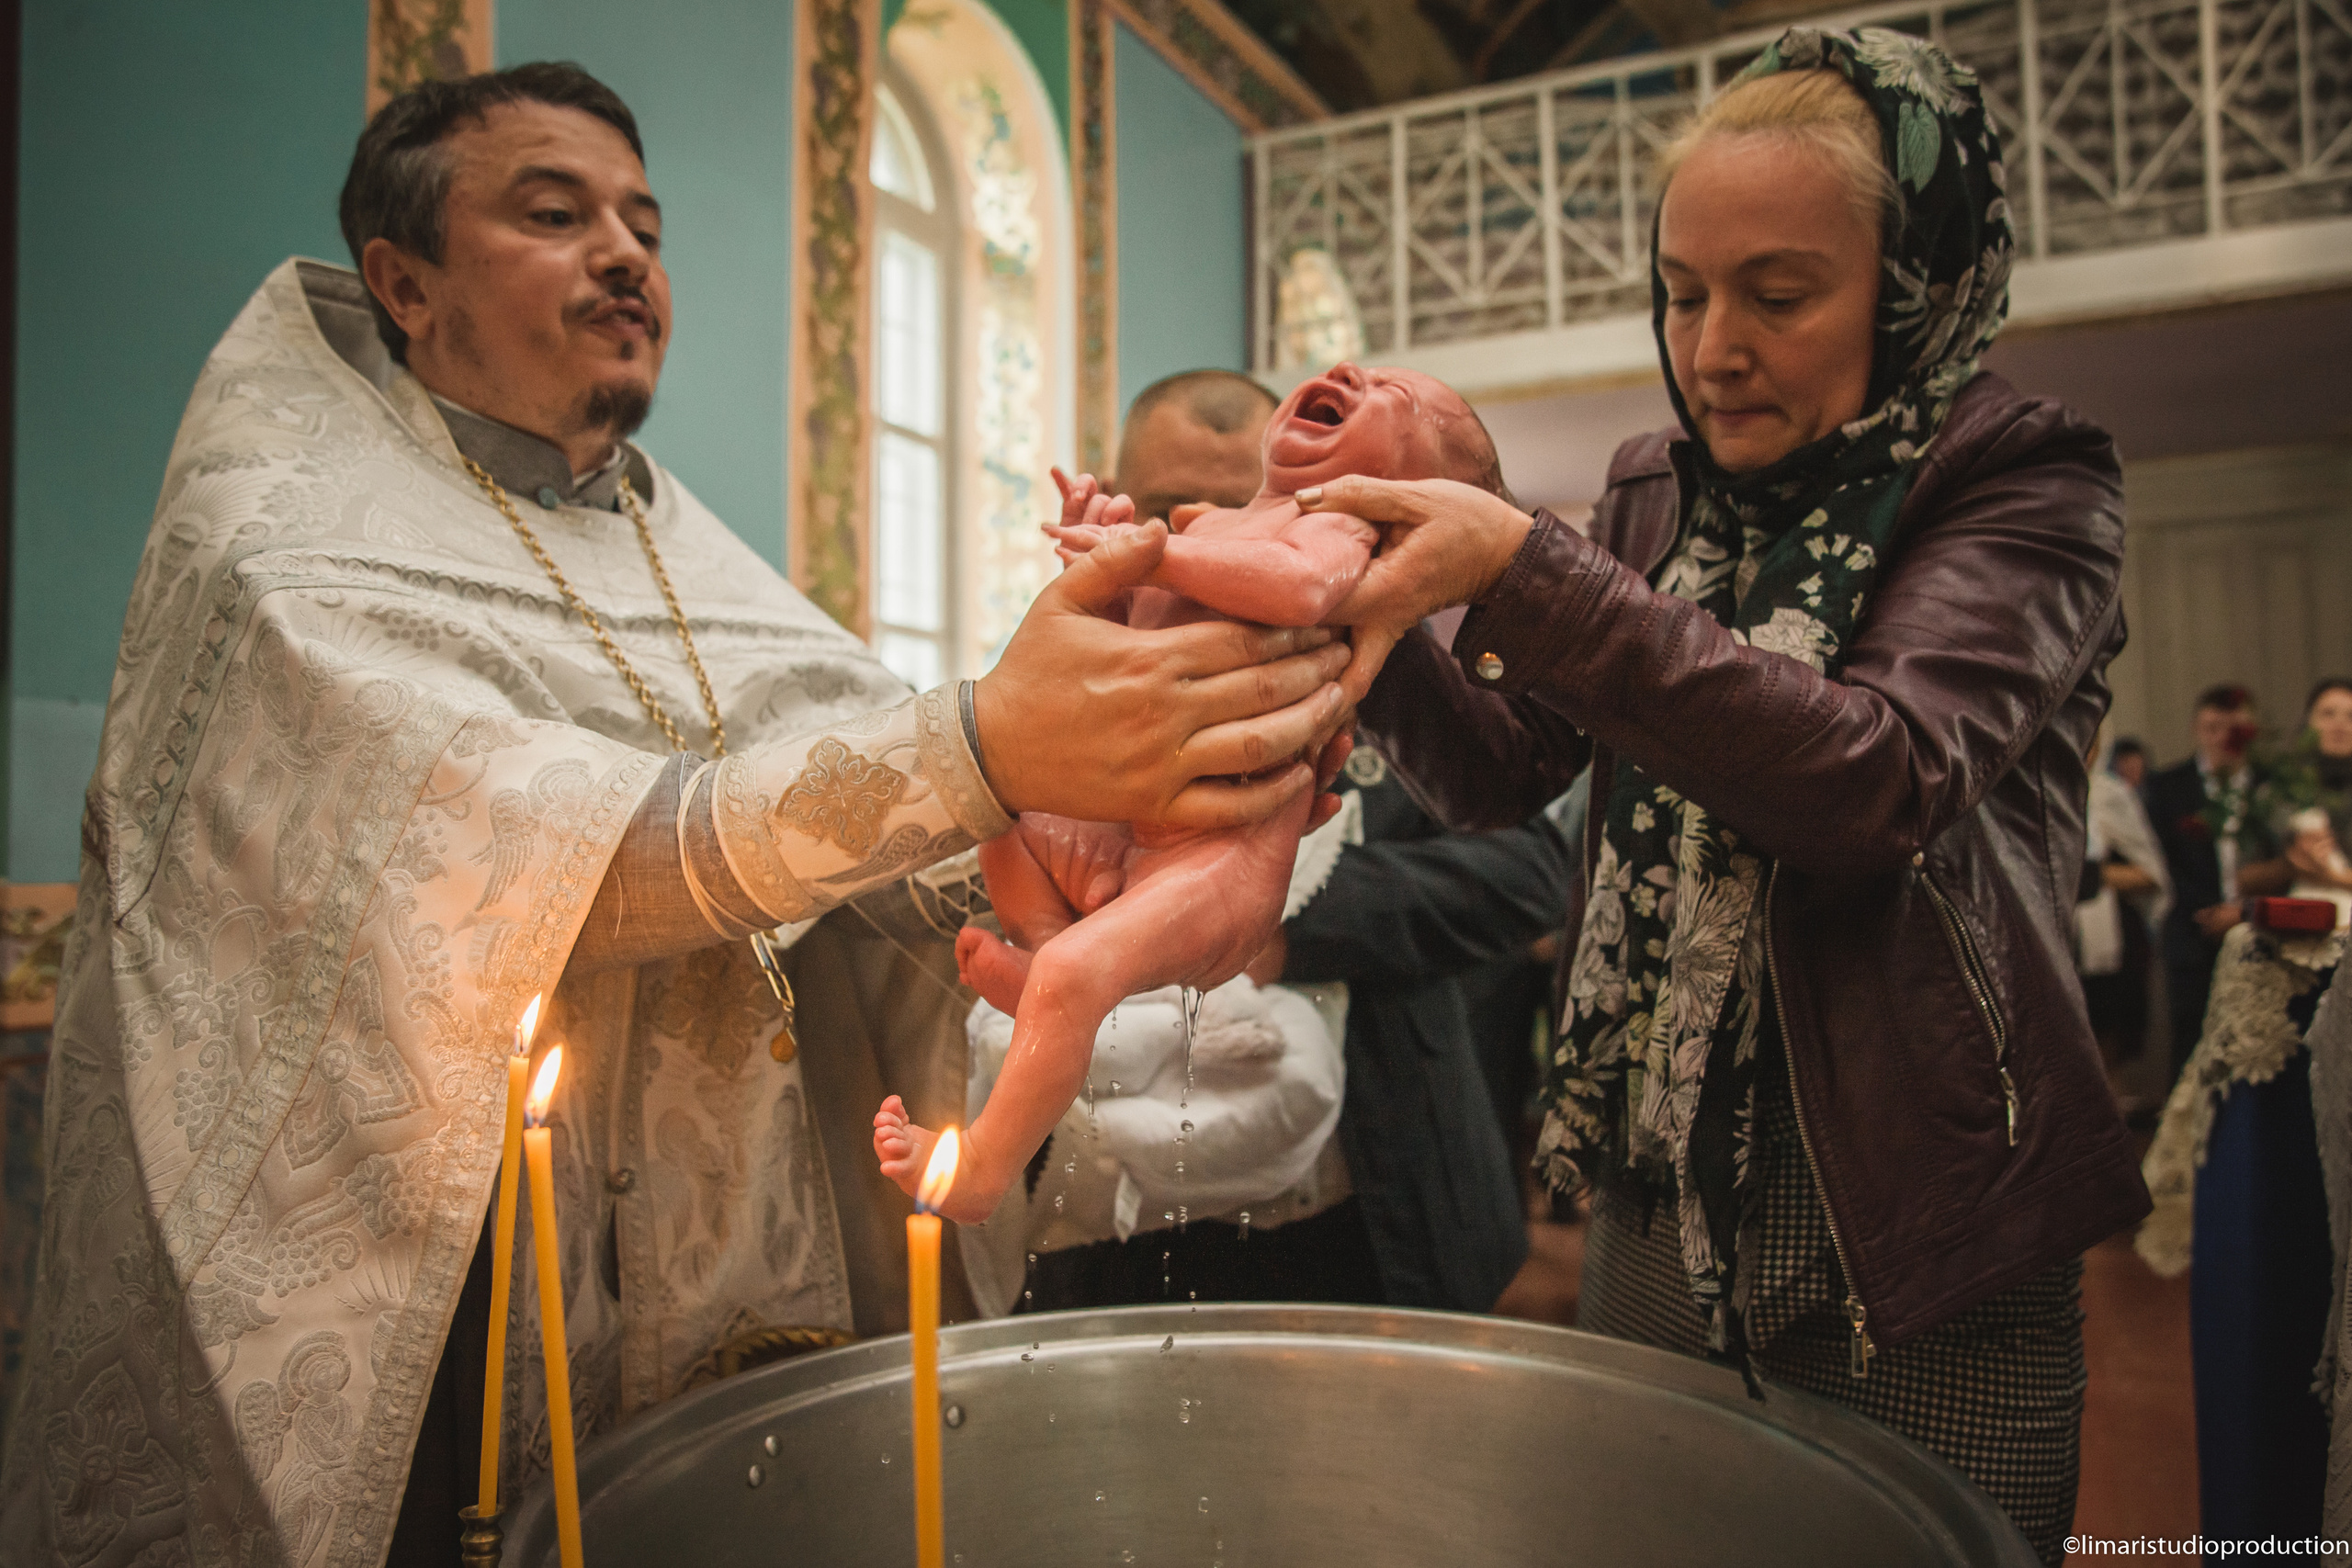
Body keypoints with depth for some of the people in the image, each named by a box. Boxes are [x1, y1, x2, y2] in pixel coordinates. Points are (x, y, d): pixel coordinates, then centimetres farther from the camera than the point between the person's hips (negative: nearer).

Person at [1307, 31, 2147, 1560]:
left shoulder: (2027, 485, -8)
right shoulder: (1660, 492, 7)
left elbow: (1884, 772, -27)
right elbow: (1500, 766, 4)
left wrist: (1518, 567, -32)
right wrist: (1371, 606, -15)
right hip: (1659, 1219, 5)